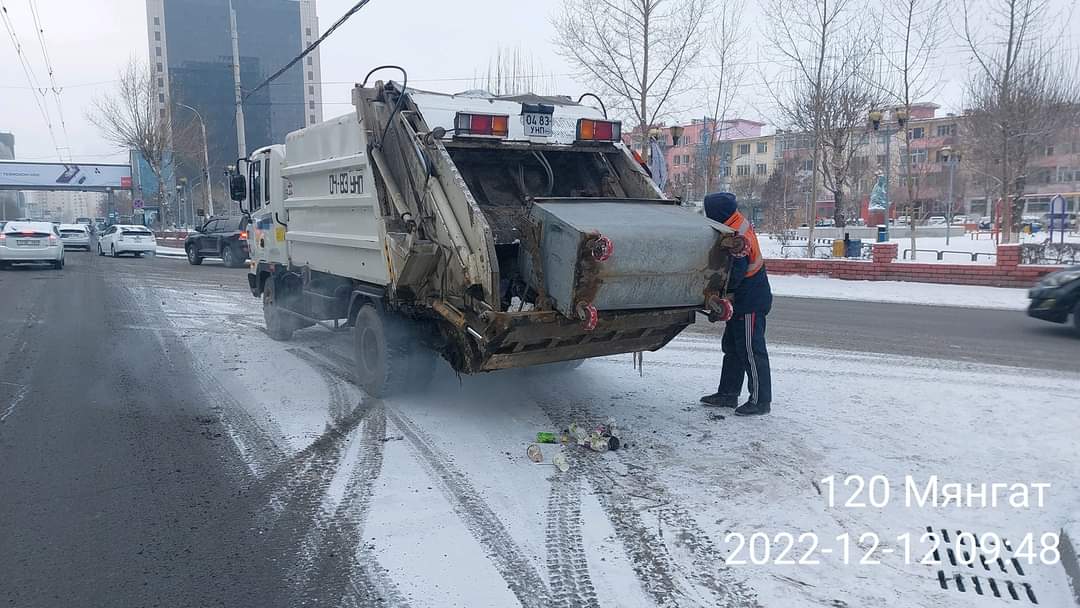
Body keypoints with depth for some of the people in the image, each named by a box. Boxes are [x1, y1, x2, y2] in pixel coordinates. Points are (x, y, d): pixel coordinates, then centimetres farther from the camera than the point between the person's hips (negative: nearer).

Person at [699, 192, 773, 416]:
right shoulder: (739, 224, 6)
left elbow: (734, 276, -26)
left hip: (750, 302, -11)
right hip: (744, 301, 11)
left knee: (751, 351, -2)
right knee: (731, 347, 17)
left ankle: (760, 401, 8)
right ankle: (728, 393, 27)